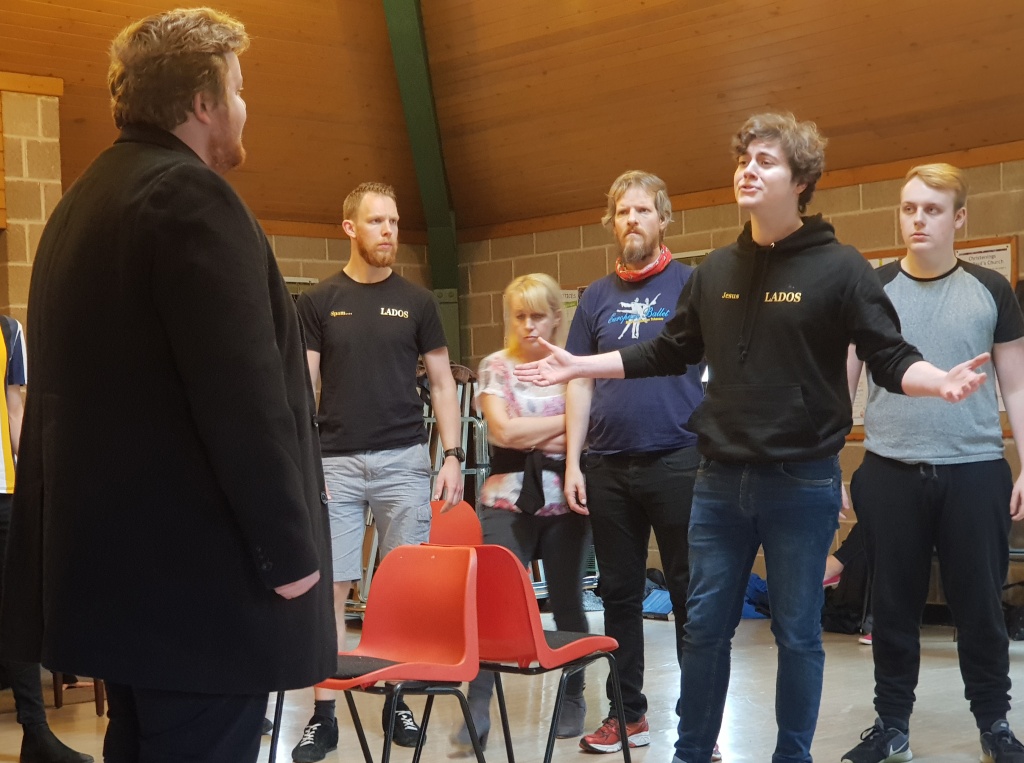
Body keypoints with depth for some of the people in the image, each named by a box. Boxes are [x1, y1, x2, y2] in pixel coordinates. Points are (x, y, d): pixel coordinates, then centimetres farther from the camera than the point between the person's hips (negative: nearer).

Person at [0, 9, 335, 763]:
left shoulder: (83, 200, 16)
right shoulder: (191, 194, -14)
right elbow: (241, 393, -22)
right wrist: (288, 549, -15)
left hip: (115, 555, 10)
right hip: (198, 568, -10)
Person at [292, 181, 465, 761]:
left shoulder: (417, 301, 6)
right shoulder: (319, 302, 4)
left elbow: (442, 382, 7)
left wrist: (452, 456, -2)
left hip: (404, 459, 1)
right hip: (336, 461, -1)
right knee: (330, 586, -1)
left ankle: (398, 698, 19)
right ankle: (324, 714, 5)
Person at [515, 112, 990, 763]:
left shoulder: (839, 268, -5)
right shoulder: (717, 270, 8)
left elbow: (891, 359, -8)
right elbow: (670, 353, 18)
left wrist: (941, 380, -29)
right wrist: (580, 366, 17)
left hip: (803, 483, -4)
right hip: (720, 480, 4)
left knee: (798, 632, 7)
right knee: (705, 626, 10)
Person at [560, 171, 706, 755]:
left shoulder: (692, 284, 2)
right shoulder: (597, 297, 12)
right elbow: (581, 383, 13)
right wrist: (572, 463, 5)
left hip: (678, 460, -4)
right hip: (608, 466, 4)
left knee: (691, 592, 2)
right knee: (620, 594, 10)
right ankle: (628, 714, 21)